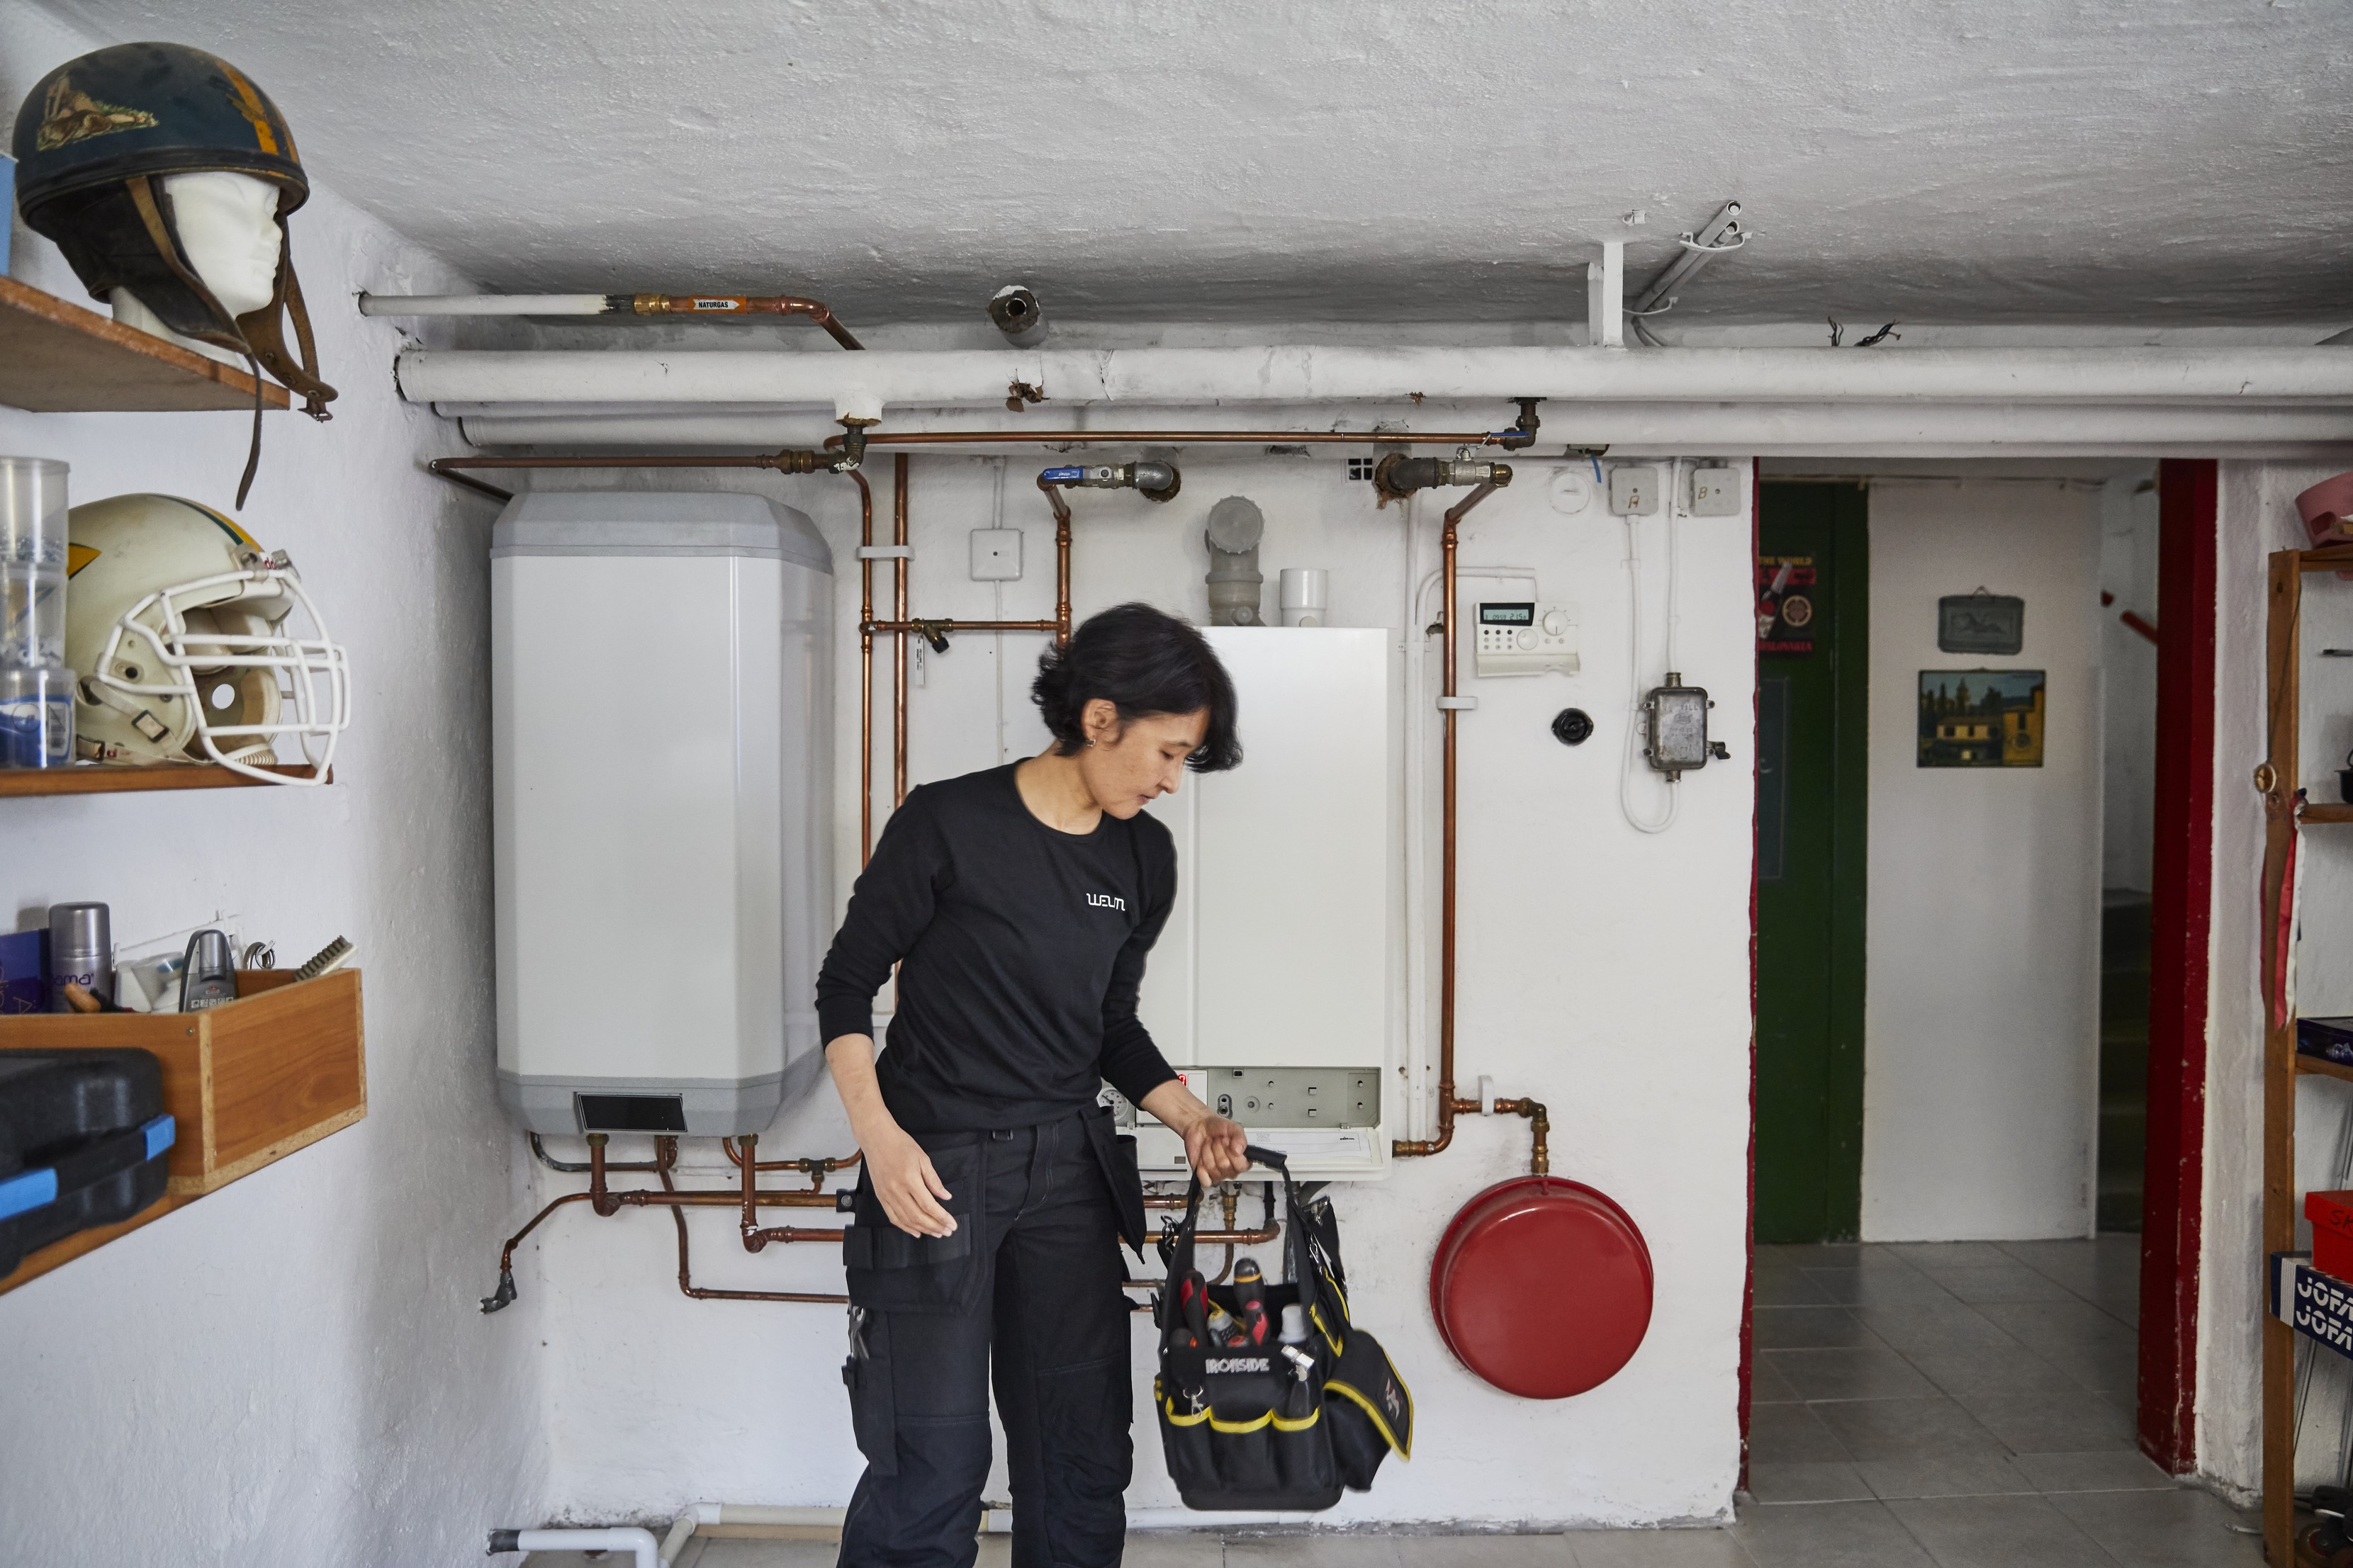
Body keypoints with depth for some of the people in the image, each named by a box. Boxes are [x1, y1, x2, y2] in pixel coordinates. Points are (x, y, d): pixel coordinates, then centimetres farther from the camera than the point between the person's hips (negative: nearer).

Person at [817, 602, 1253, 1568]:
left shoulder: (1144, 857, 5)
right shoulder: (948, 825, -12)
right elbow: (847, 986, -5)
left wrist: (1187, 1116, 1)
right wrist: (878, 1134, -16)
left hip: (1069, 1167, 6)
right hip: (936, 1166, -5)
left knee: (1084, 1451, 11)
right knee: (934, 1462, -2)